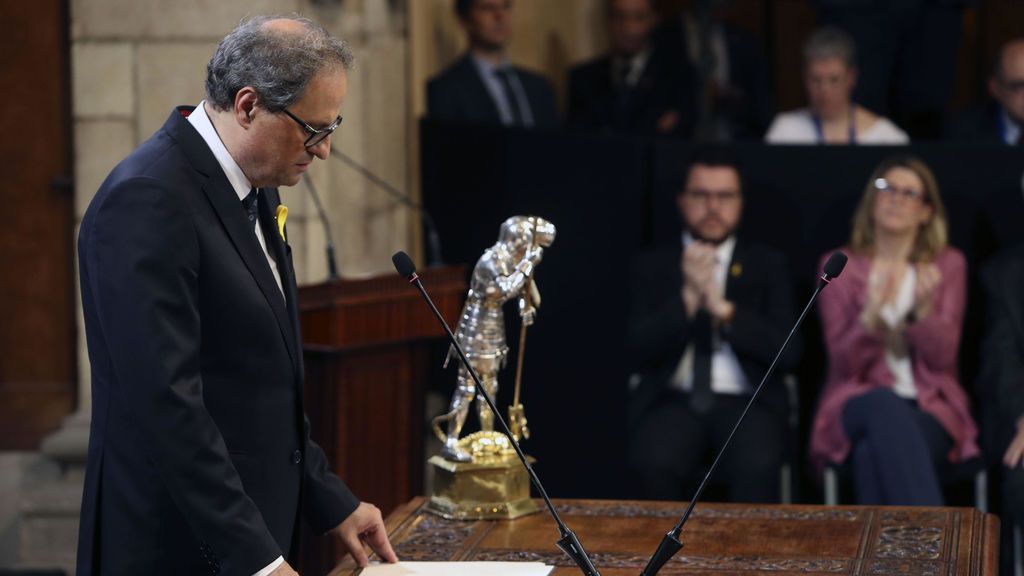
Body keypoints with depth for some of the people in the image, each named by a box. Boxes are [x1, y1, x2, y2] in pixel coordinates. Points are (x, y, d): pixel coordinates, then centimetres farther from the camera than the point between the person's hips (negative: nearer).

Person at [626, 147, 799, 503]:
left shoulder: (768, 265, 13)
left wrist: (724, 308, -11)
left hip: (746, 403, 0)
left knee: (757, 467, -33)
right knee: (653, 464, -32)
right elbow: (639, 350, 0)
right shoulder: (653, 265, 13)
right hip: (673, 400, 0)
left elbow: (787, 352, 0)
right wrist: (687, 297, -13)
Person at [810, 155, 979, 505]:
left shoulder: (948, 264, 10)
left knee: (873, 455, -37)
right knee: (885, 404, -39)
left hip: (930, 409, 0)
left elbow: (940, 357, 0)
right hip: (859, 407, 0)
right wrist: (870, 317, -22)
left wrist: (923, 309, -20)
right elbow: (843, 363, -1)